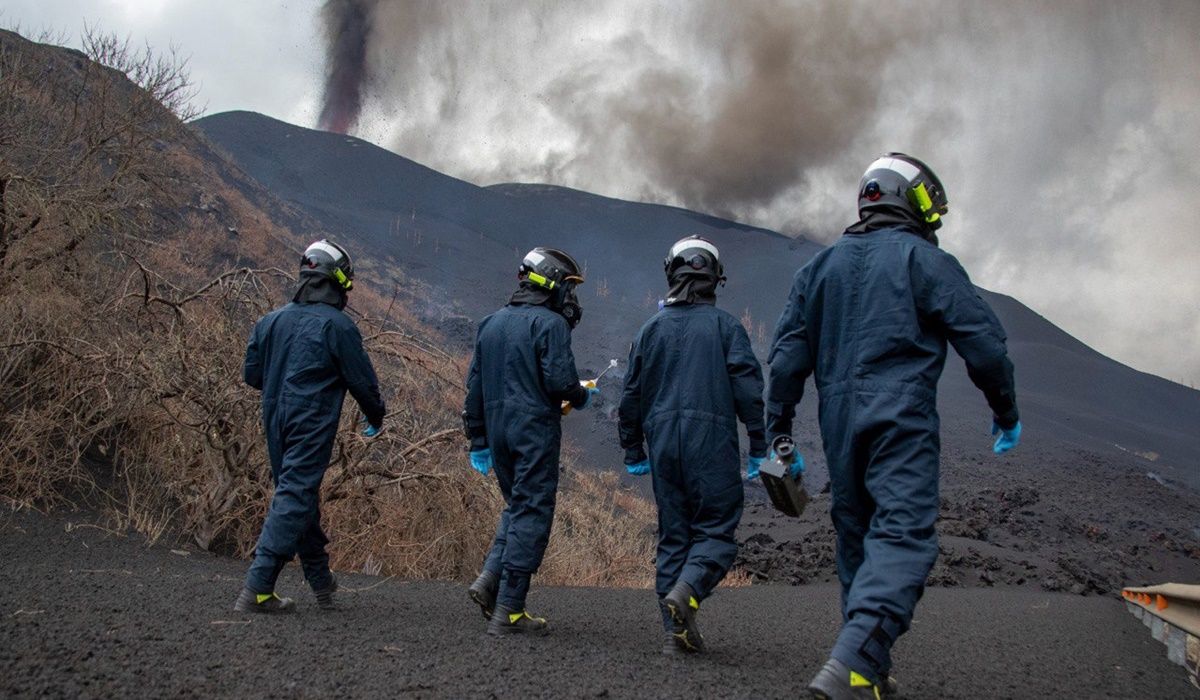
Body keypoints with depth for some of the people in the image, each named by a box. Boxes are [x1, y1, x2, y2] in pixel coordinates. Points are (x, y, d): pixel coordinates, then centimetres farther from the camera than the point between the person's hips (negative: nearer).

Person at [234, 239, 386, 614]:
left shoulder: (271, 320, 8)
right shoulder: (336, 325, -11)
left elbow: (252, 374, 13)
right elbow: (362, 380, -7)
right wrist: (376, 418, 10)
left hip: (276, 423, 7)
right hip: (312, 426, -7)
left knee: (301, 497, 16)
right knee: (295, 497, -6)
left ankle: (322, 581, 28)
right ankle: (257, 590, -10)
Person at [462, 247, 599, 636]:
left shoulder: (491, 323, 15)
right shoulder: (550, 323, -9)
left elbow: (474, 385, 15)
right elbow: (560, 381, -18)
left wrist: (478, 440, 19)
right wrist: (582, 397, 4)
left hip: (498, 430, 7)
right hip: (535, 431, -7)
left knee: (516, 505, 22)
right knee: (531, 515, -1)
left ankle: (489, 580, 6)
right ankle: (508, 611, 1)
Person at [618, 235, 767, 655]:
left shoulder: (652, 328, 11)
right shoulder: (725, 326, 1)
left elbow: (632, 393, 14)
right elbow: (748, 388, -6)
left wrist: (633, 451, 21)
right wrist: (759, 447, -1)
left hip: (663, 443, 4)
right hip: (712, 443, -4)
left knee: (672, 534, 10)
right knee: (716, 529, 4)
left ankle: (676, 631, 9)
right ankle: (686, 591, -22)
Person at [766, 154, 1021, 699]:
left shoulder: (821, 265, 16)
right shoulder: (925, 261, 1)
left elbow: (788, 353, 12)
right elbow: (983, 342, -3)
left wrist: (777, 431, 15)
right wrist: (1005, 412, 11)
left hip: (839, 421, 6)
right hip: (901, 418, -6)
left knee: (856, 536, 15)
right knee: (903, 535, -13)